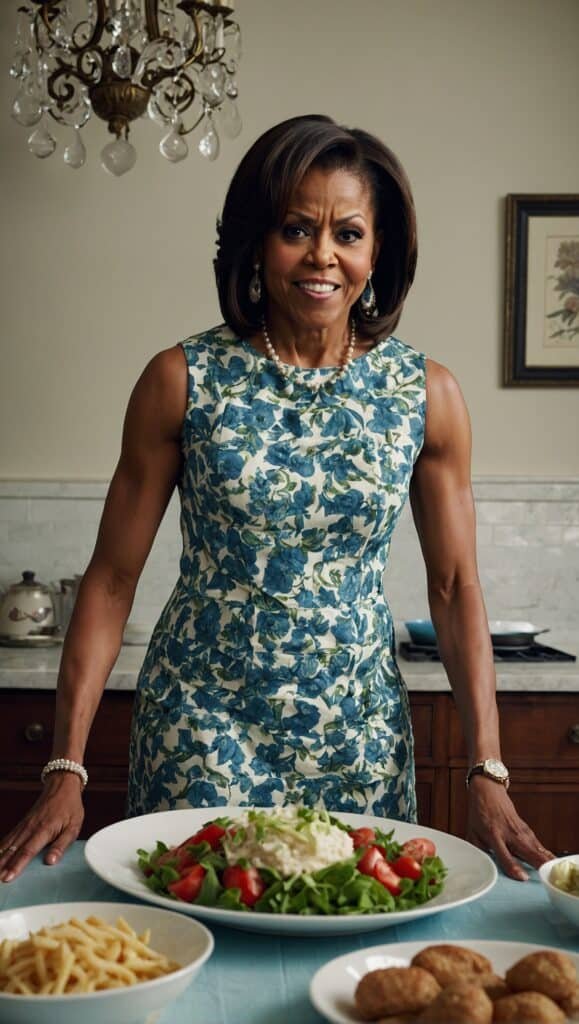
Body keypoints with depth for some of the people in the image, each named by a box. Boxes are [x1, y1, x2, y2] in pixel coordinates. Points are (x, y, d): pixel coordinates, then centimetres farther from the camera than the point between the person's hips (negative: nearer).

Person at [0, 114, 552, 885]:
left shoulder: (427, 395, -3)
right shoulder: (182, 381, -7)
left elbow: (455, 588, 1)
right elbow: (112, 577, -5)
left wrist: (488, 776, -5)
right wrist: (67, 769, -10)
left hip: (359, 730, 2)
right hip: (202, 723, -1)